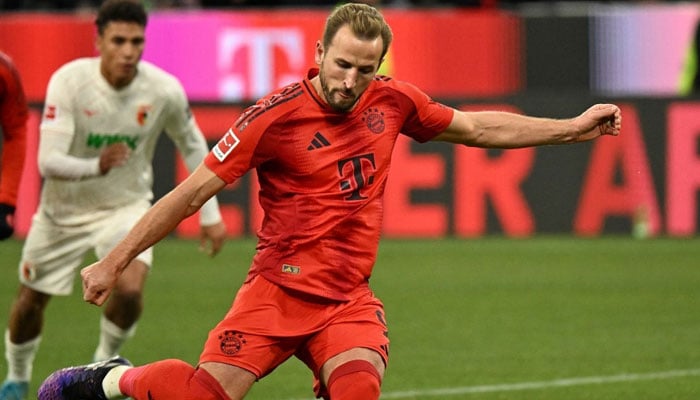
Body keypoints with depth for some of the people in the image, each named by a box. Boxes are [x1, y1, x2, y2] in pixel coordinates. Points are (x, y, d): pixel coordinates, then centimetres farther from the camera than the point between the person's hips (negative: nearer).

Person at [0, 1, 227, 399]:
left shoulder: (164, 90, -20)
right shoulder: (69, 81, -26)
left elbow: (192, 145, 1)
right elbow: (48, 161, -32)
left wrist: (210, 214, 2)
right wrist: (97, 166, -52)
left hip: (127, 206, 0)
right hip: (65, 209, 0)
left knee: (129, 289, -25)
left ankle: (106, 361, 7)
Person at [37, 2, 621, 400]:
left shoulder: (393, 101, 4)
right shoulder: (276, 116, -9)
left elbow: (479, 128, 20)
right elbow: (193, 193, -5)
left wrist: (574, 128, 20)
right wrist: (115, 261, -5)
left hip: (349, 301, 3)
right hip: (278, 288, -3)